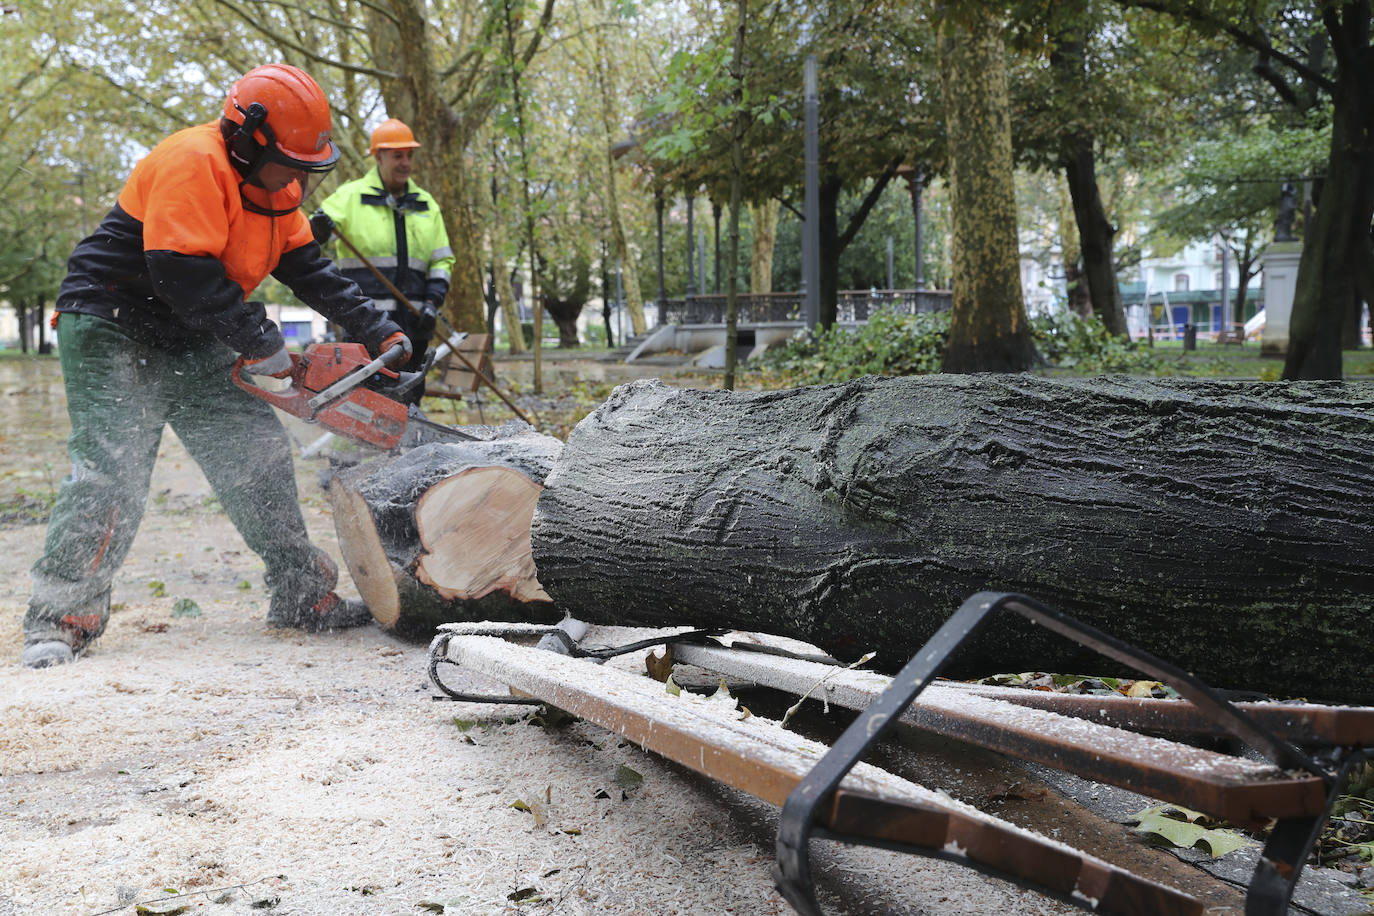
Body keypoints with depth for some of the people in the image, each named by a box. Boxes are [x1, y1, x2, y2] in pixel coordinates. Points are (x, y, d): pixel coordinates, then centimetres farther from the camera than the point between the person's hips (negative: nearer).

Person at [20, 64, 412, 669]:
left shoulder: (273, 187, 6)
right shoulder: (194, 163, -23)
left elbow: (311, 270, 8)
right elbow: (184, 272, -30)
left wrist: (376, 331, 1)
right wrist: (260, 342, -24)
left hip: (188, 344, 9)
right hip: (111, 328, -8)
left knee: (256, 452, 3)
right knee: (111, 466, -17)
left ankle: (303, 596, 9)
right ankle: (60, 618, -11)